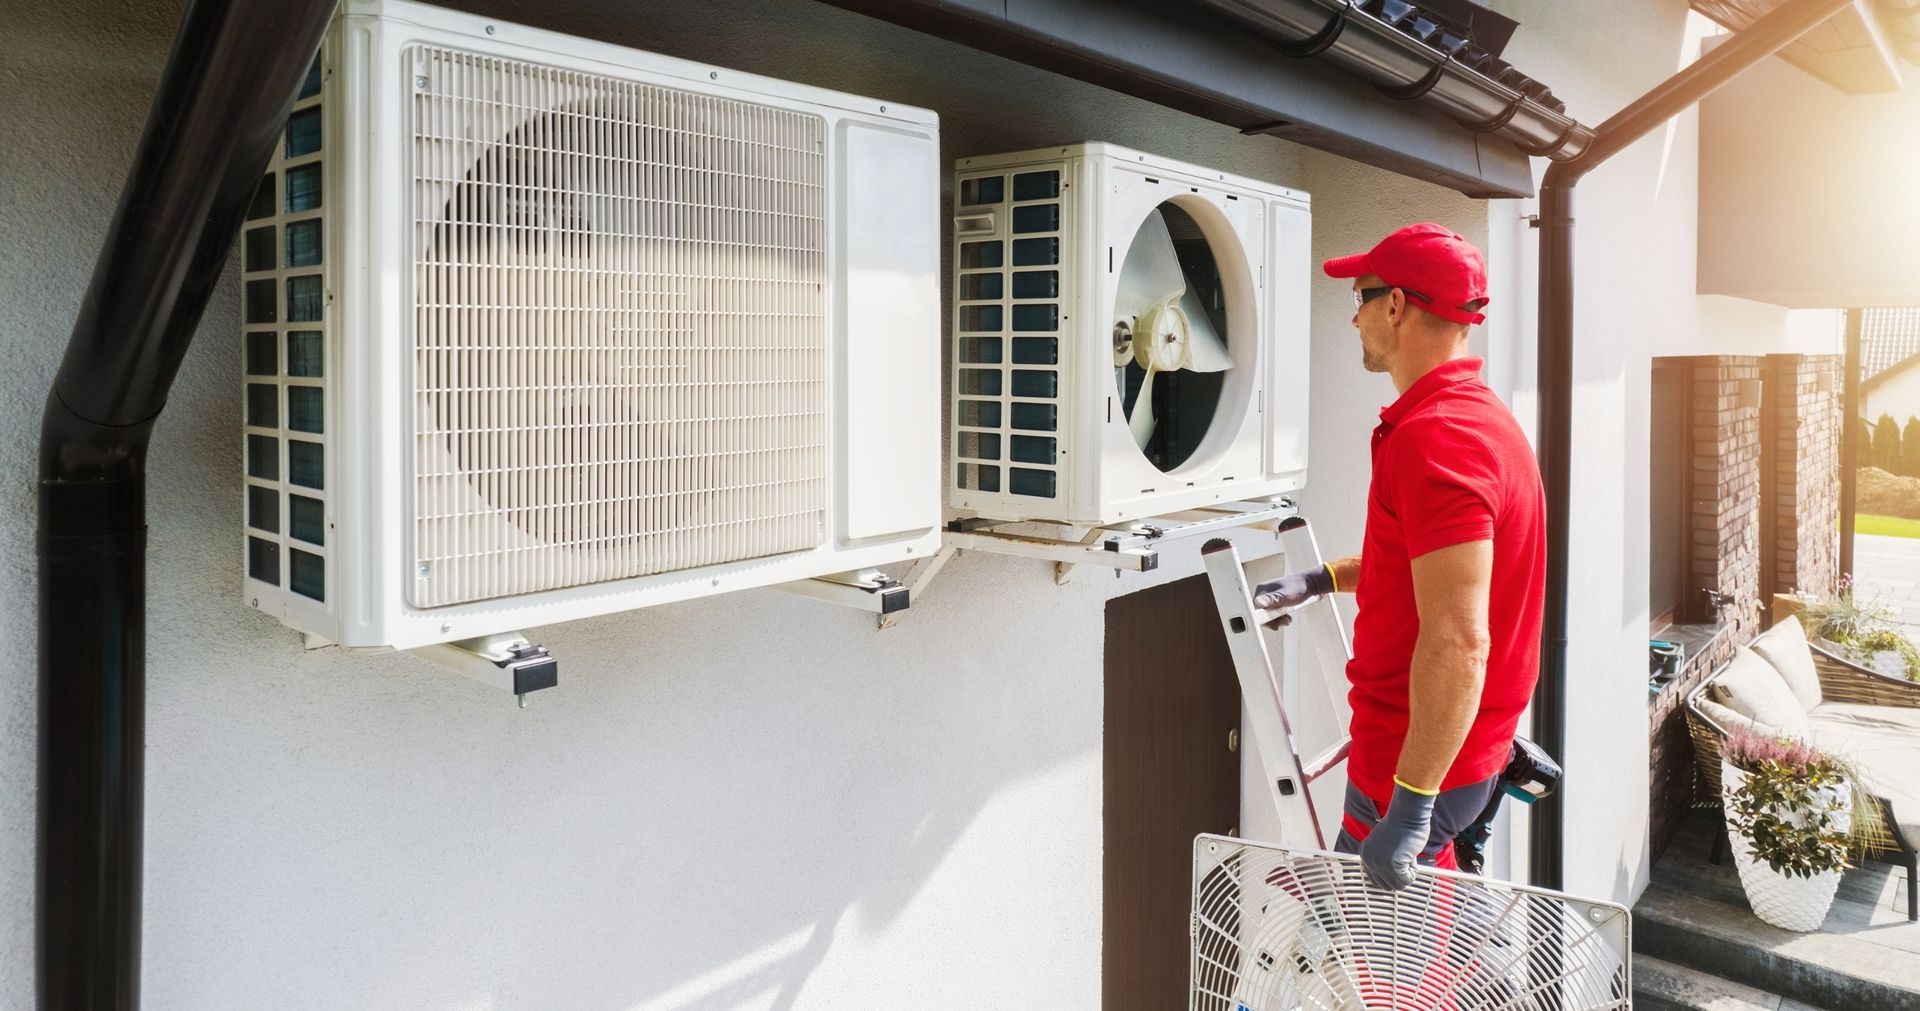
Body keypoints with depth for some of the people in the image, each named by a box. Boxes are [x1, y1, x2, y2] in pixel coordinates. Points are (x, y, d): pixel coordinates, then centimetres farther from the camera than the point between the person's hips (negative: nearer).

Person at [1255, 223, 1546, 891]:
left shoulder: (1434, 439, -24)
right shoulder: (1478, 414, 11)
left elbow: (1457, 642, -30)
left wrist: (1410, 804, -29)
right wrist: (1325, 579, 26)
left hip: (1423, 761, -10)